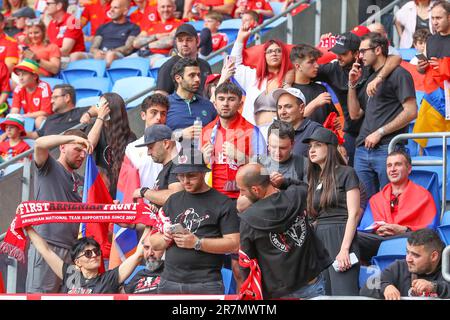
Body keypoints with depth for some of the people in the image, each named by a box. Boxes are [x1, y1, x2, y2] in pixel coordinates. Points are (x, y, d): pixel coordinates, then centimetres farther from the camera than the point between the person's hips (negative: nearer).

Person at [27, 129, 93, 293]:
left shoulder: (81, 181, 24)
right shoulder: (49, 167, 6)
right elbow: (40, 144, -13)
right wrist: (73, 137, -19)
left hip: (71, 248, 6)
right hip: (46, 243, -6)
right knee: (40, 293, -13)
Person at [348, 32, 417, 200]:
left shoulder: (398, 74, -2)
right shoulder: (370, 79, 24)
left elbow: (411, 112, -11)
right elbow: (355, 114, 25)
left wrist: (380, 133, -13)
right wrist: (352, 84, 13)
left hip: (386, 149, -8)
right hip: (363, 150, 8)